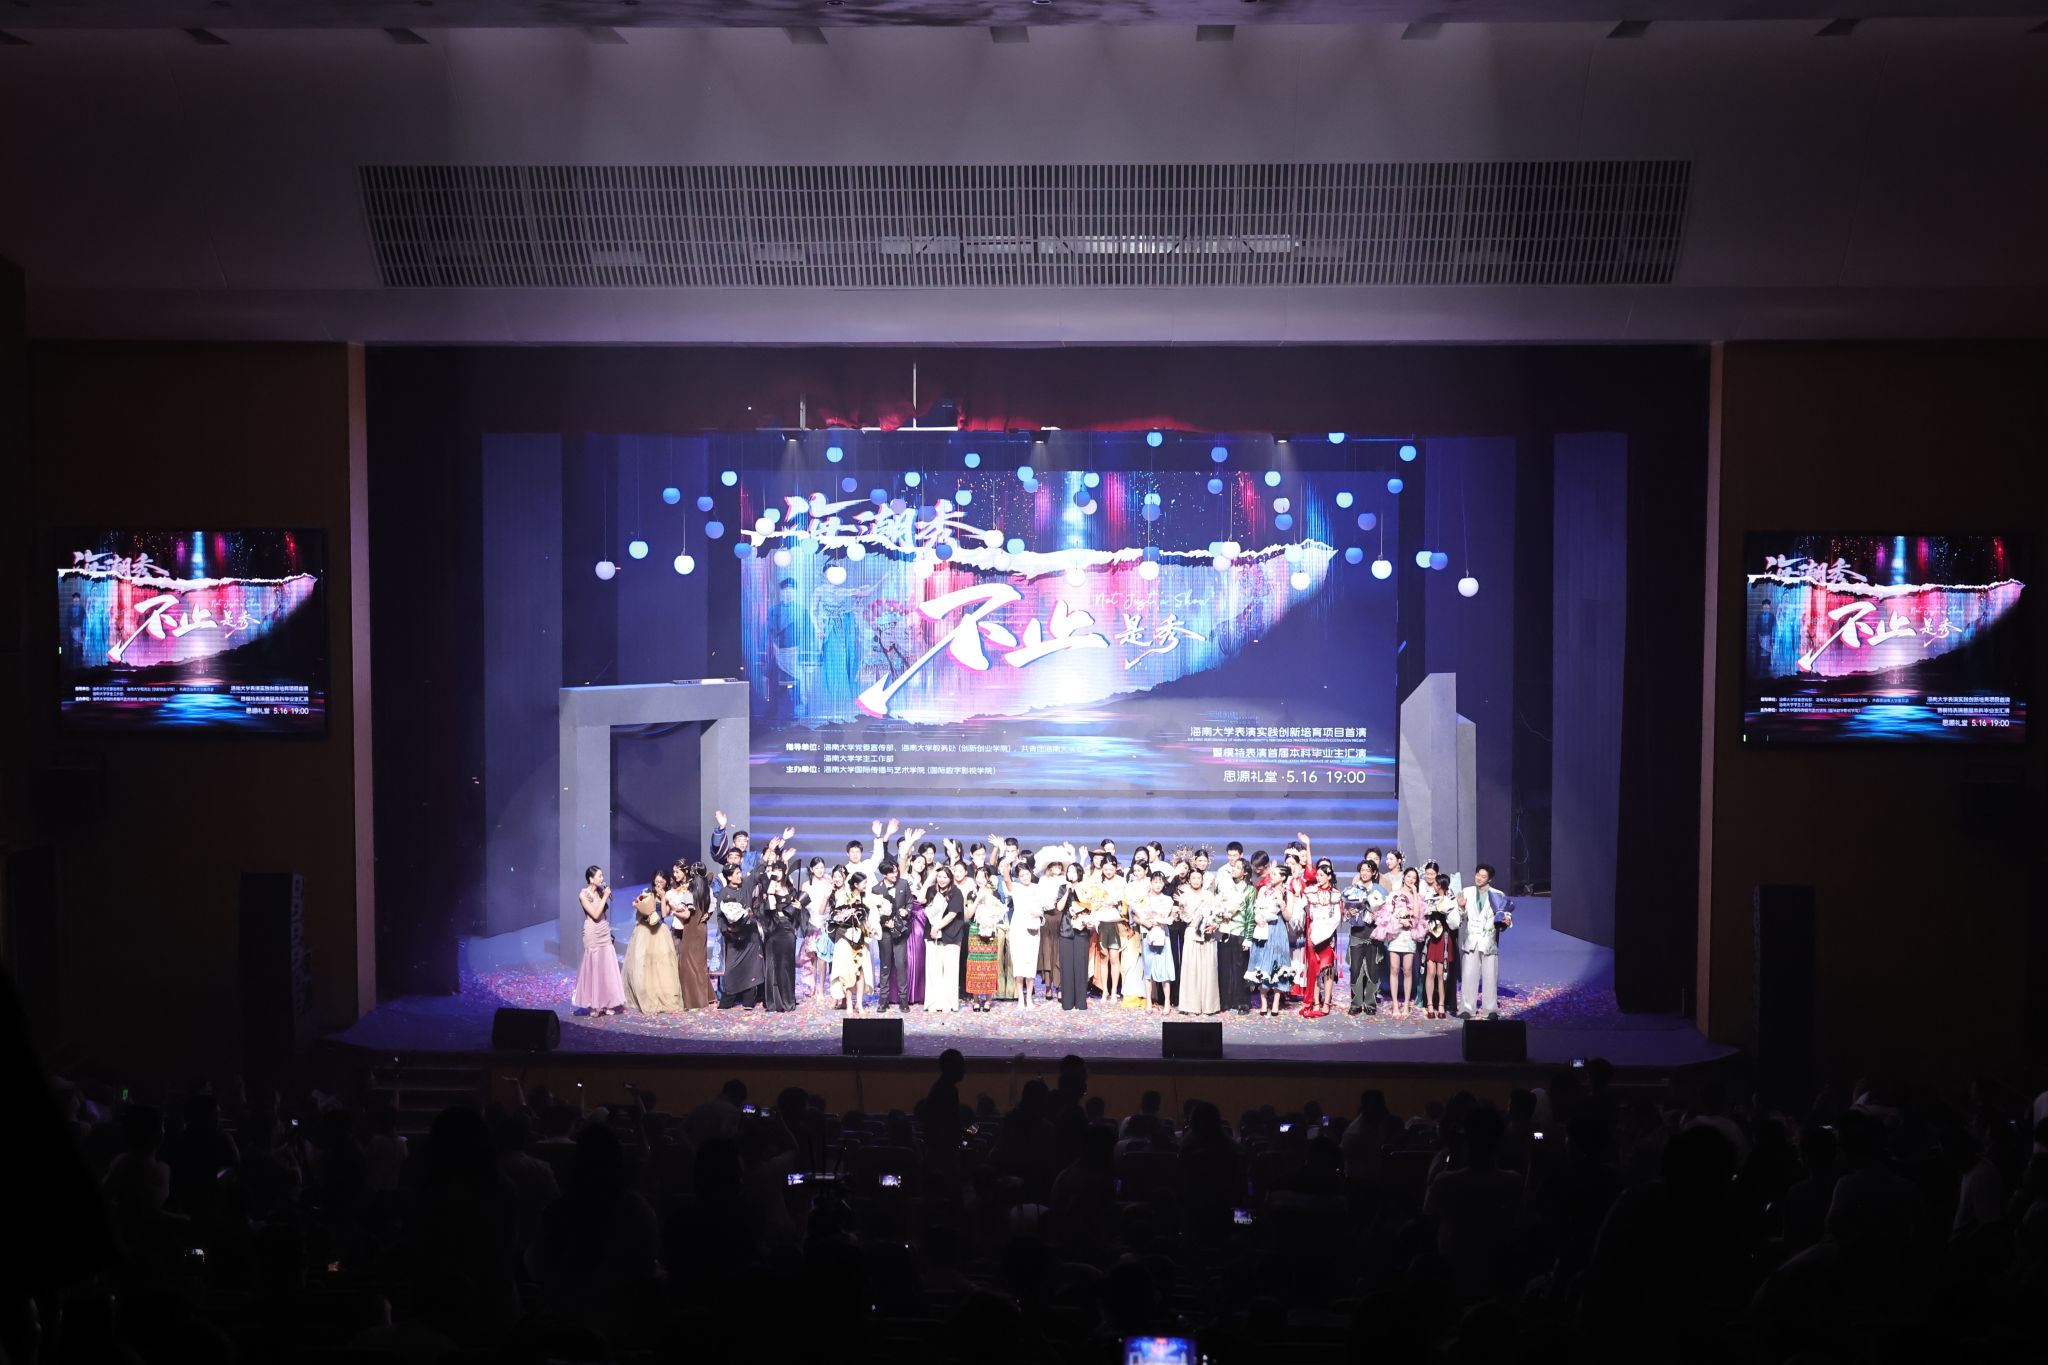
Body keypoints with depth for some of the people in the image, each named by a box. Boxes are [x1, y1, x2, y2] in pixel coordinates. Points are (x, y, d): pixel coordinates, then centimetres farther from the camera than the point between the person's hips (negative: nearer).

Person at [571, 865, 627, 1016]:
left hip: (605, 933, 6)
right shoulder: (583, 895, -12)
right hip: (593, 934, -6)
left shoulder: (600, 891, 7)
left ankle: (607, 1004, 11)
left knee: (608, 968, 5)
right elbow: (595, 915, -18)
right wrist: (605, 897, -15)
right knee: (594, 968, -1)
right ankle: (593, 1005, 7)